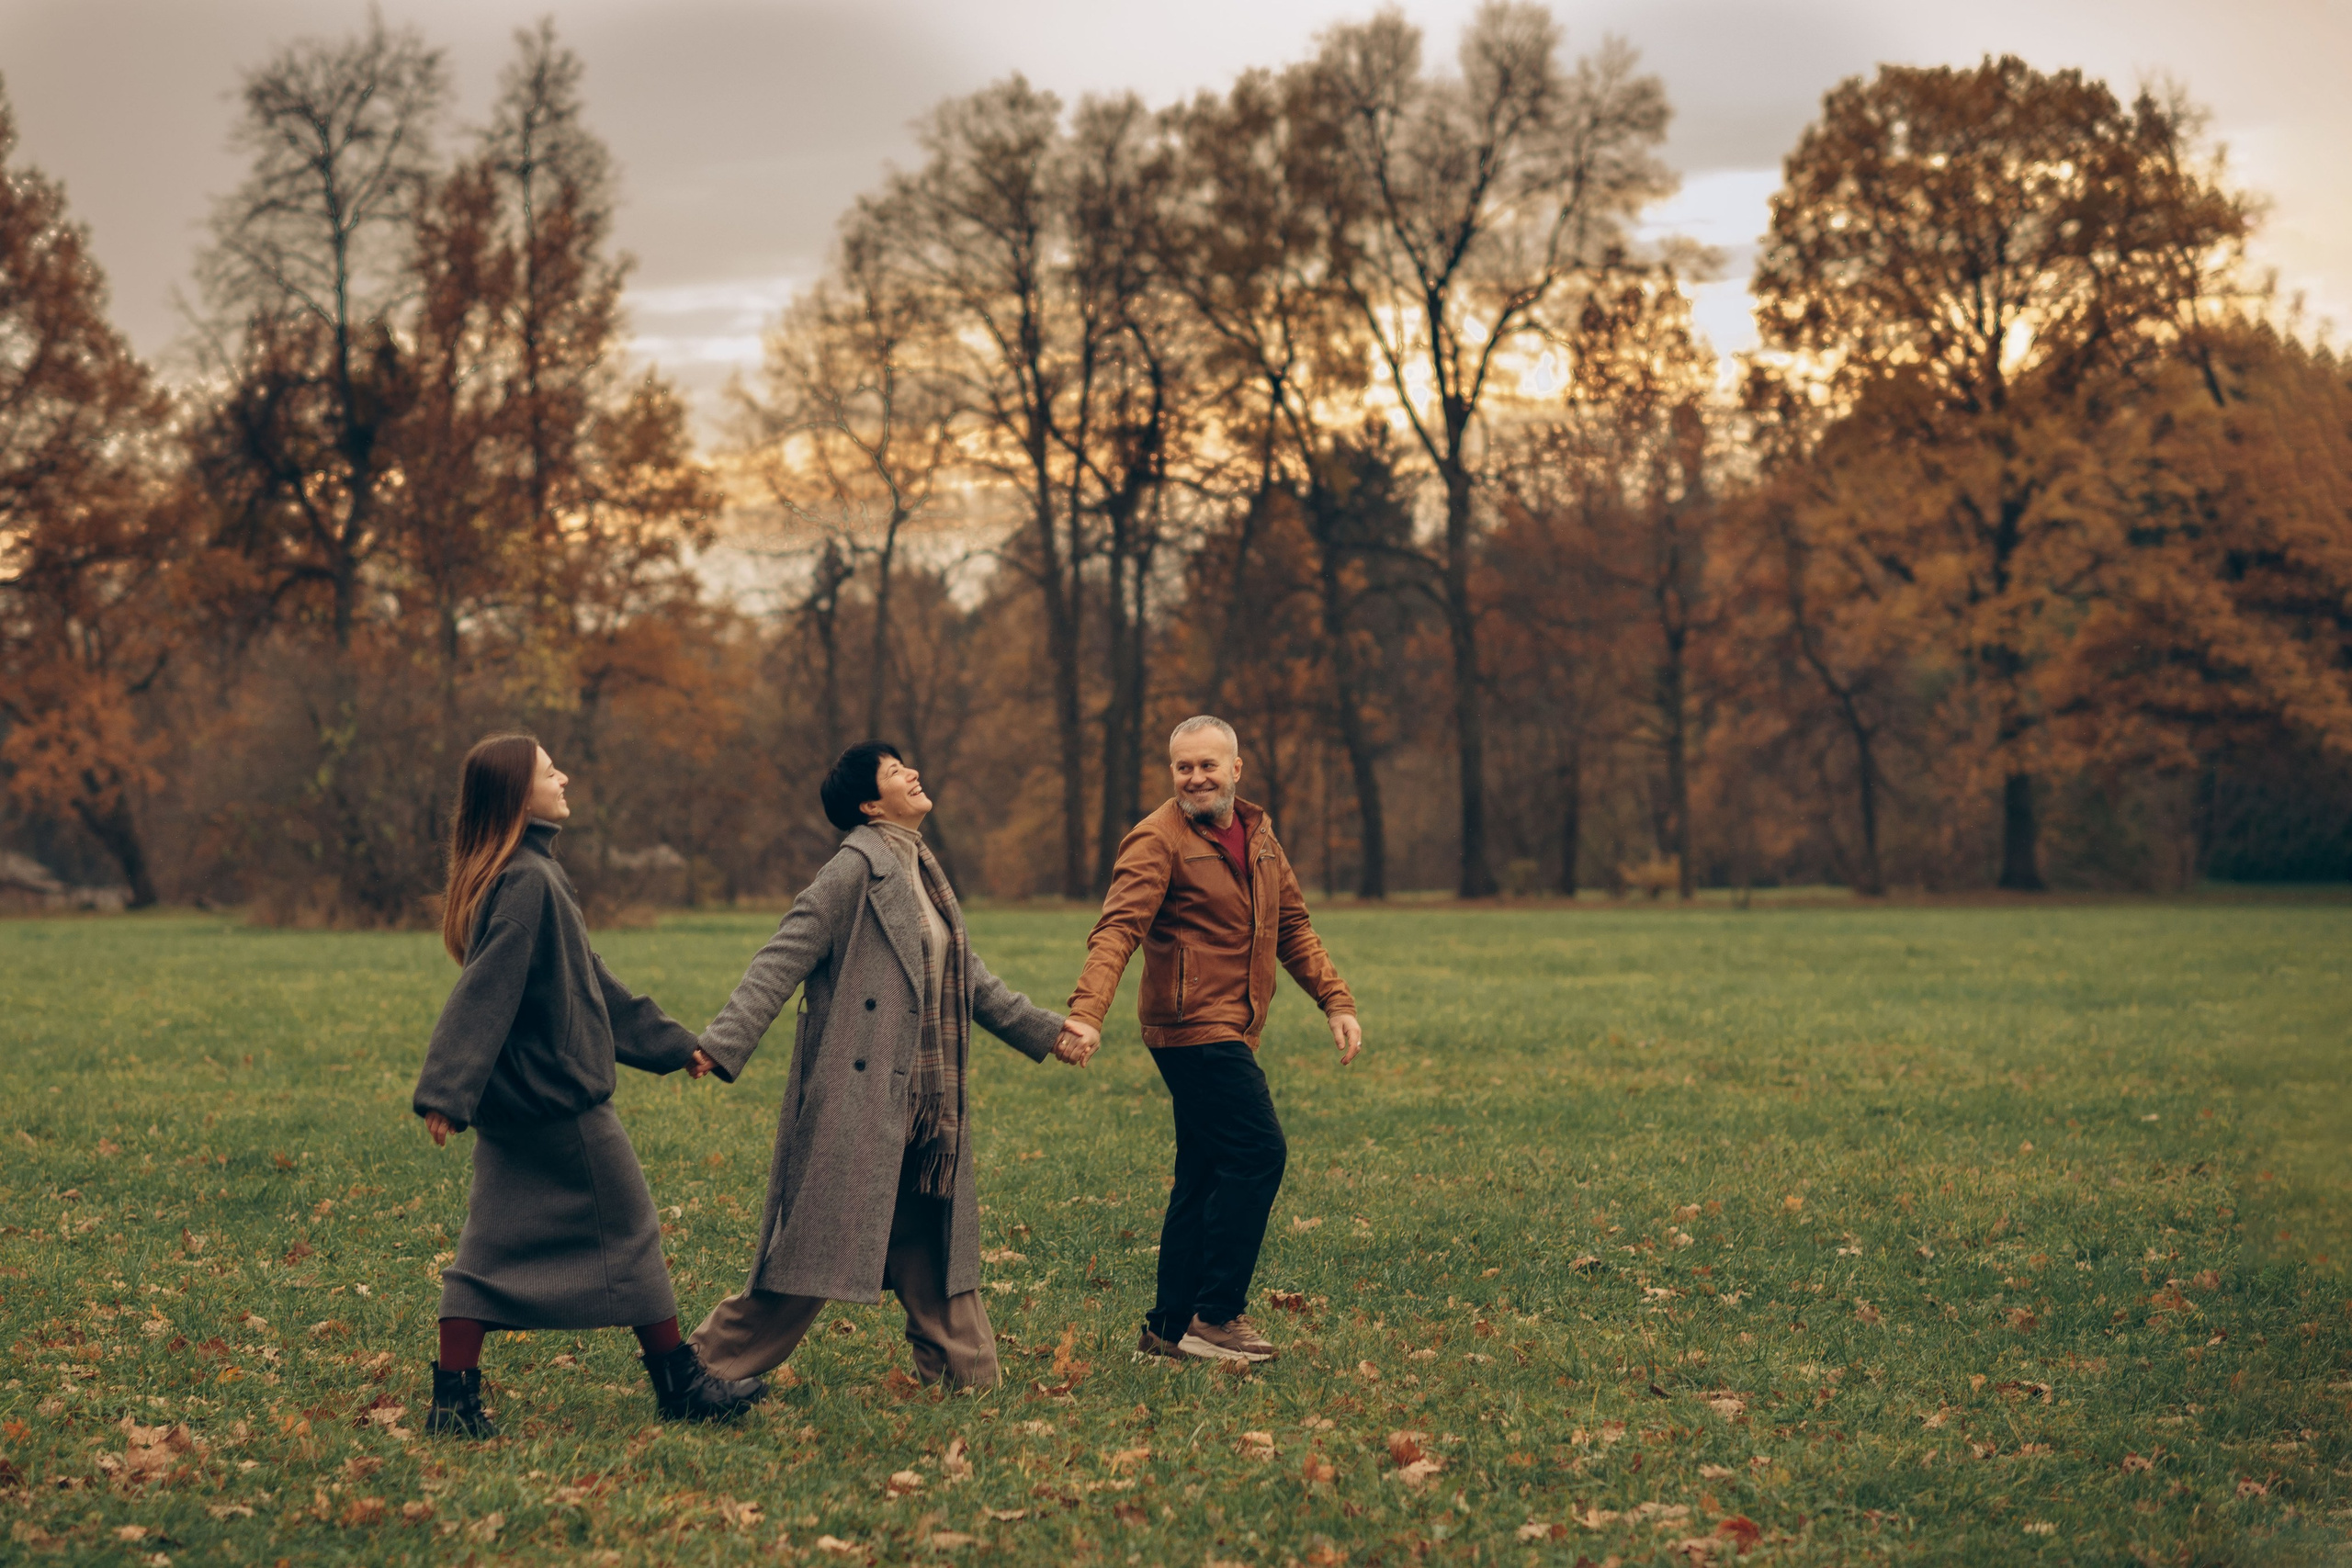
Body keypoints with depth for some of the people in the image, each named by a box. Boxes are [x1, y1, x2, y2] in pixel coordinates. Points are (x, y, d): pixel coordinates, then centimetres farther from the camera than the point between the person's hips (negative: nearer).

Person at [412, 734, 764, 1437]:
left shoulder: (530, 873, 12)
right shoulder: (528, 883, -19)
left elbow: (591, 982, 20)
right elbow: (485, 992, -26)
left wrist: (672, 1042, 25)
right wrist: (446, 1091, -31)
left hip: (514, 1100, 9)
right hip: (561, 1097, -9)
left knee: (493, 1247, 8)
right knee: (626, 1232, 5)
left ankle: (455, 1399, 4)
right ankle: (681, 1385, 16)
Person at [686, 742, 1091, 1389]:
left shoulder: (921, 873, 16)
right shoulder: (855, 869, -10)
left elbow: (968, 979, 26)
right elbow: (781, 962, -15)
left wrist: (1045, 1031, 29)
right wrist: (719, 1045, -24)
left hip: (923, 1106, 8)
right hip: (856, 1102, -8)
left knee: (928, 1237, 12)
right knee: (820, 1240, -5)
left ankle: (964, 1371, 18)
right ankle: (713, 1360, 6)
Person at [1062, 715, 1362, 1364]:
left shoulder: (1258, 834, 13)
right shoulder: (1158, 840, -11)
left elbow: (1292, 926, 20)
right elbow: (1117, 930, -22)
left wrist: (1336, 1001, 12)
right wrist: (1087, 1012, -36)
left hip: (1229, 1033, 9)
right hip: (1195, 1028, -9)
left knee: (1204, 1175, 11)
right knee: (1258, 1153, -13)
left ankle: (1170, 1329, 18)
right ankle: (1215, 1315, -7)